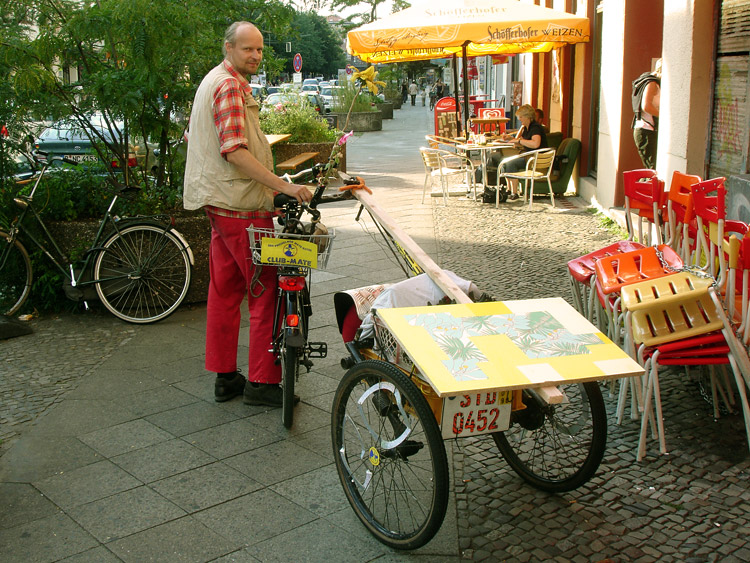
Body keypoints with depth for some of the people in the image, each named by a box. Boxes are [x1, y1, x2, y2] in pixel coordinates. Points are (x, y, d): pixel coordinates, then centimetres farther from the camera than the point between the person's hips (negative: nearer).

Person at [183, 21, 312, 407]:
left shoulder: (214, 80, 21)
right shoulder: (230, 86, -14)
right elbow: (235, 152, -24)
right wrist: (283, 186, -26)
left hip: (222, 202, 11)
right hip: (241, 205, -11)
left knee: (225, 290, 12)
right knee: (266, 291, -4)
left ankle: (225, 376, 20)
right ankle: (262, 382, 1)